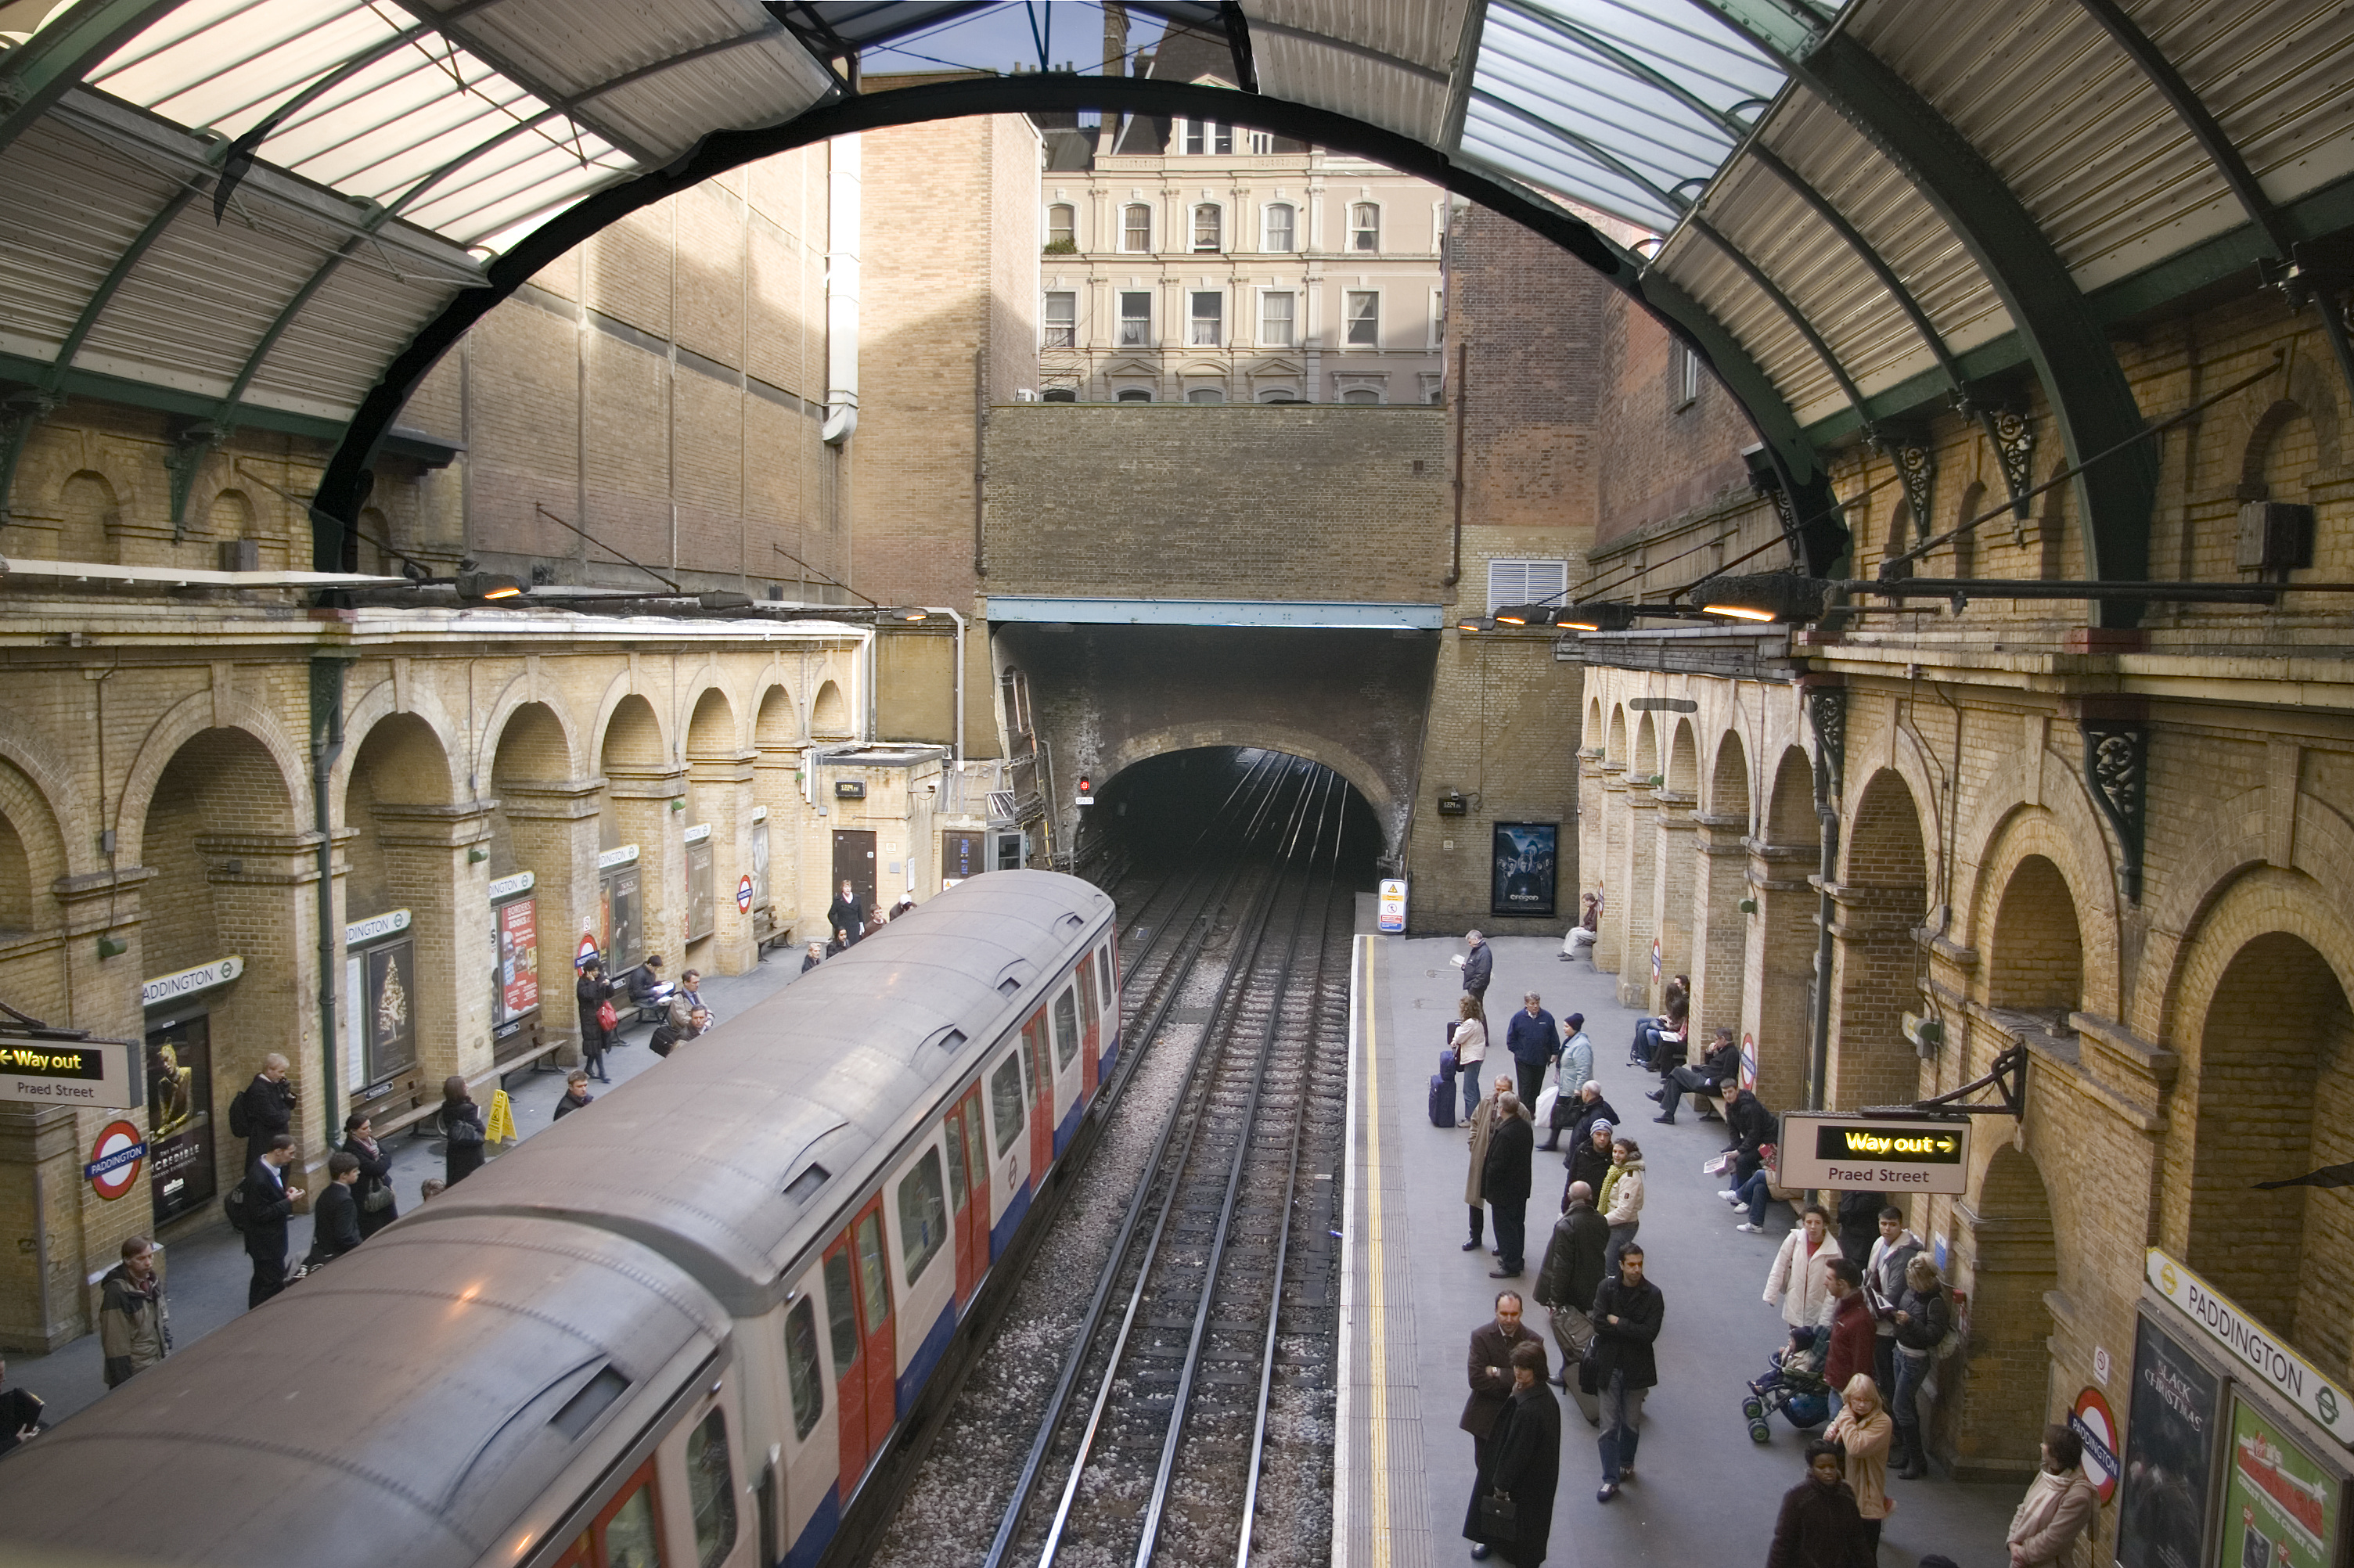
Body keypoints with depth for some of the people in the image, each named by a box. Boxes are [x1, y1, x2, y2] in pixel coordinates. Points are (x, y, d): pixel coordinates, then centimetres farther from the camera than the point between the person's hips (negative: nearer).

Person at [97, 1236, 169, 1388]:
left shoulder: (151, 1280, 1)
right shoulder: (117, 1292, -22)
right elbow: (115, 1341, -20)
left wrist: (167, 1353, 14)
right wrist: (123, 1380, -19)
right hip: (134, 1372, -7)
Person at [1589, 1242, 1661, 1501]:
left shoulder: (1652, 1295, -9)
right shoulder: (1607, 1287, -7)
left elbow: (1649, 1334, -17)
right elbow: (1599, 1324, -15)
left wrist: (1618, 1323, -15)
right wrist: (1632, 1329, -16)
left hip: (1636, 1368, 0)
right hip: (1608, 1366, 0)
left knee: (1632, 1423, 15)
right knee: (1609, 1426, 3)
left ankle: (1626, 1462, 40)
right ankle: (1611, 1480, 12)